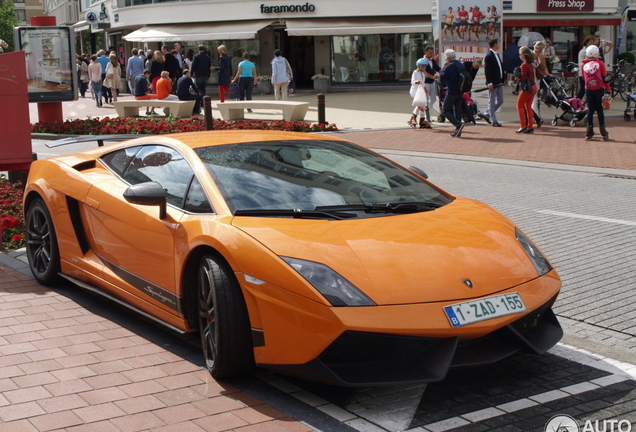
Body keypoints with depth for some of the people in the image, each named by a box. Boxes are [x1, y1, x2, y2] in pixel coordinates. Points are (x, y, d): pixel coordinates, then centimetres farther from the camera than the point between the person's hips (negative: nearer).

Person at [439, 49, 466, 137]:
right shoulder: (462, 66, 9)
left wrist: (443, 68, 2)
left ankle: (458, 124, -17)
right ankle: (457, 131, 8)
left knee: (446, 110, 1)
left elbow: (441, 79, -6)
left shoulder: (449, 67, -14)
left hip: (451, 92, -7)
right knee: (457, 111, 10)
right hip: (461, 92, 7)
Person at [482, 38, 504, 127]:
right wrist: (489, 83, -23)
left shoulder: (497, 55, 15)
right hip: (493, 83, -9)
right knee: (492, 102, 0)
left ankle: (487, 114, 24)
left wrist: (502, 81, 15)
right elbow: (487, 71, -18)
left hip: (499, 83, 9)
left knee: (500, 101, 11)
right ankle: (494, 121, 5)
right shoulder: (489, 56, -13)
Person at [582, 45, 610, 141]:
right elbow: (605, 77, -2)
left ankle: (589, 133, 7)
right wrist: (607, 89, 5)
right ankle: (604, 134, 6)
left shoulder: (584, 64, 2)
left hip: (588, 90, 2)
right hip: (599, 89, -2)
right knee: (600, 111, 4)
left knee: (590, 110, 9)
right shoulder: (600, 63, -5)